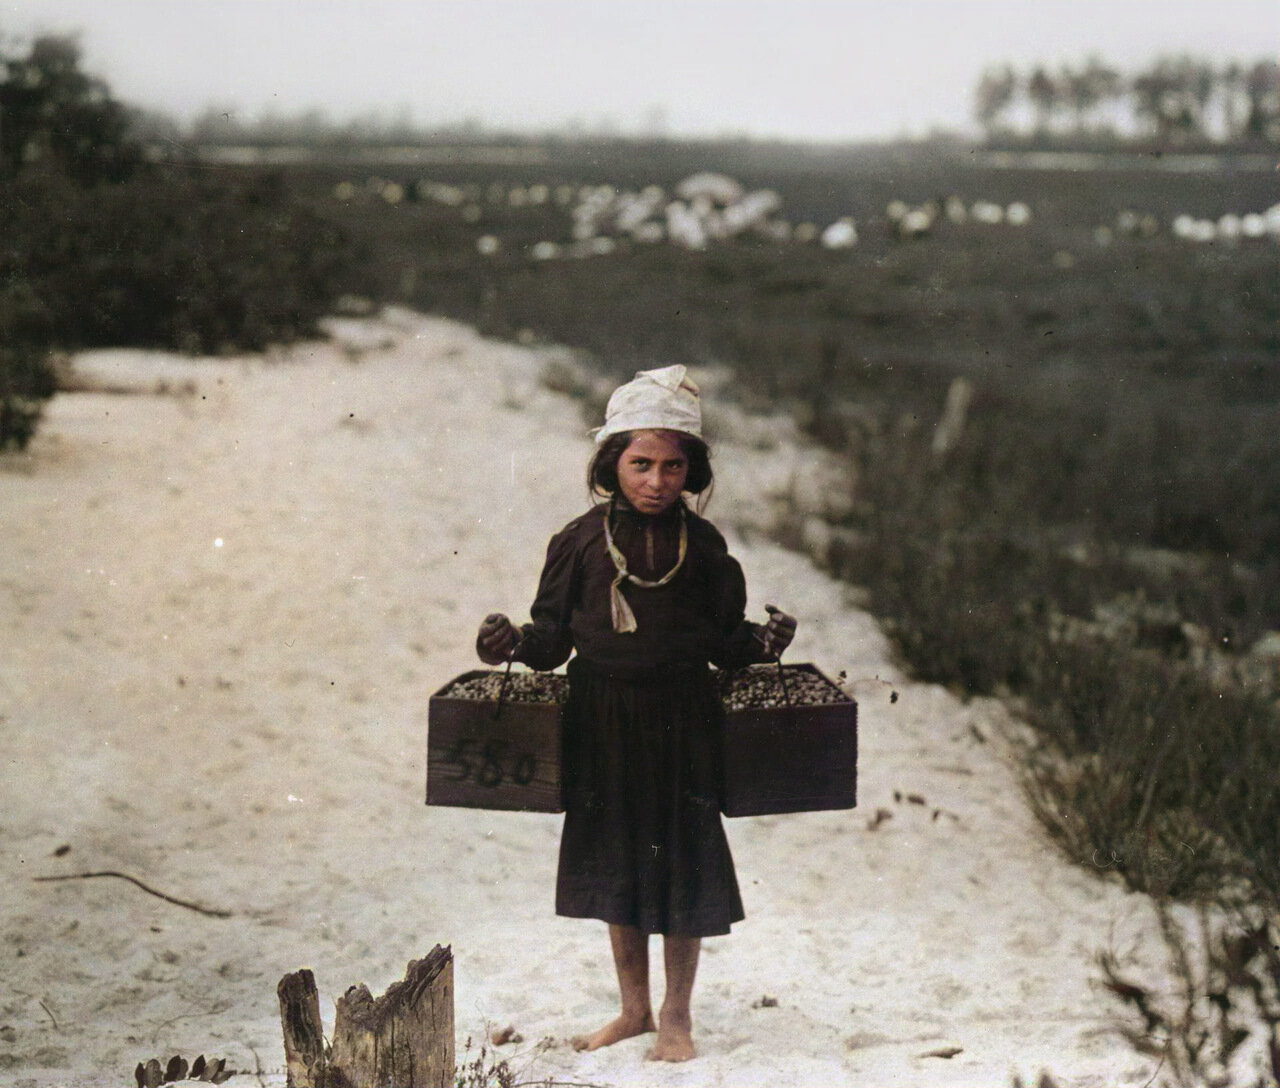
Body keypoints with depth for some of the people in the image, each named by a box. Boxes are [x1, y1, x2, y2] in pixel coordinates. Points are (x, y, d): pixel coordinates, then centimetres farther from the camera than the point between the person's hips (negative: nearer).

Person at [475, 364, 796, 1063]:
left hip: (680, 723, -1)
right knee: (617, 868, 13)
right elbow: (554, 635, 1)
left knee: (681, 868, 4)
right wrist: (515, 644, -19)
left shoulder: (703, 546, -2)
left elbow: (723, 640, 0)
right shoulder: (580, 541, -2)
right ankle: (633, 1009, 30)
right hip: (602, 724, 1)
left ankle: (677, 1016, 21)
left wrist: (762, 642, -20)